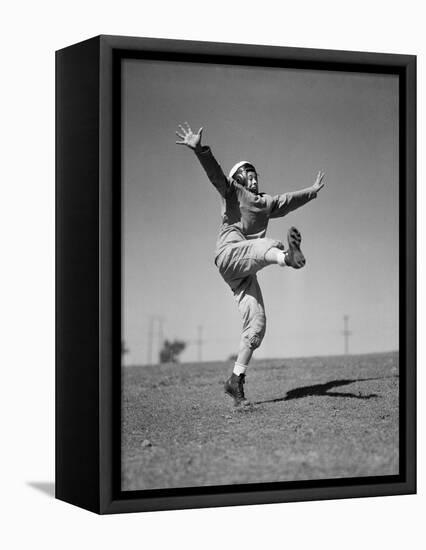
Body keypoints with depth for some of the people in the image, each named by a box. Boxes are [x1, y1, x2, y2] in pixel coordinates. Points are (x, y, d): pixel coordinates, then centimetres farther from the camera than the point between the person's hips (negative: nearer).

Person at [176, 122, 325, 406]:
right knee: (266, 245, -37)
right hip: (230, 253, -7)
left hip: (246, 271, 7)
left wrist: (313, 191, 56)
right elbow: (214, 171, -6)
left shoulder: (266, 202, 30)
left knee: (256, 324, -4)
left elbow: (291, 200, 46)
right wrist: (199, 149, -23)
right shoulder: (232, 190, 12)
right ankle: (289, 255, -76)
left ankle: (236, 379, 0)